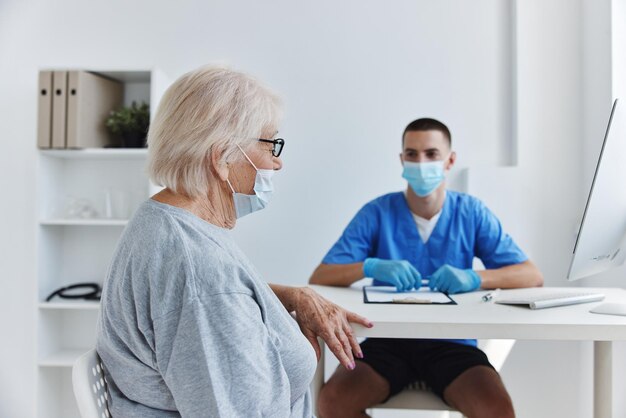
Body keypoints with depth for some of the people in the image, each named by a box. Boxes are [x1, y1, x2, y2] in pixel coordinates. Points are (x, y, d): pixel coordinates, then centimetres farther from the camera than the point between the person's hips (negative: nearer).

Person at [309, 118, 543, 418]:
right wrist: (371, 267, -27)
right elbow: (319, 278, -6)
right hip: (389, 340, 0)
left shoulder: (472, 213, 2)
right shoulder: (376, 213, -2)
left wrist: (475, 278, -21)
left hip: (452, 343, 1)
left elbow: (532, 276, -1)